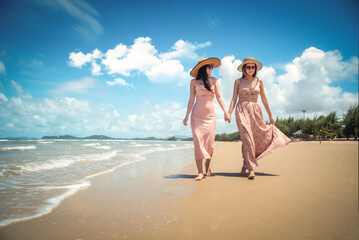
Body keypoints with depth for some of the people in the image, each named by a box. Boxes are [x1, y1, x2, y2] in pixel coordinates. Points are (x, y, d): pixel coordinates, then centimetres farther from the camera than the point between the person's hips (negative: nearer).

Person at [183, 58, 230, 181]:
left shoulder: (213, 80, 9)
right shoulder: (194, 82, 3)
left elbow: (219, 97, 8)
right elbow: (191, 99, 3)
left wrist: (225, 112, 1)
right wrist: (187, 116, 0)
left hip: (210, 115, 2)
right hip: (197, 114, -2)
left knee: (210, 142, -2)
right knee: (198, 141, -9)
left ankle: (207, 164, 24)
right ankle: (200, 172, -6)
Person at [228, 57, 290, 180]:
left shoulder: (259, 81, 12)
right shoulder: (238, 81, 7)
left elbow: (264, 99, 14)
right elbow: (234, 99, 3)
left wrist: (270, 115, 15)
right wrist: (229, 113, -9)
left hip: (255, 111, 3)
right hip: (242, 110, -3)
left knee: (259, 138, 0)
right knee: (247, 138, -14)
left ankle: (245, 165, 16)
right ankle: (251, 169, -11)